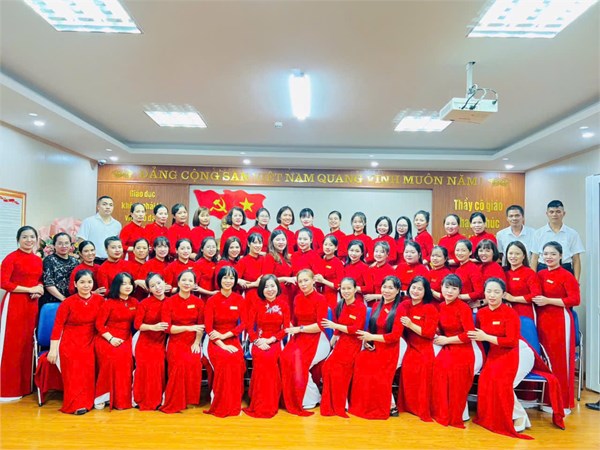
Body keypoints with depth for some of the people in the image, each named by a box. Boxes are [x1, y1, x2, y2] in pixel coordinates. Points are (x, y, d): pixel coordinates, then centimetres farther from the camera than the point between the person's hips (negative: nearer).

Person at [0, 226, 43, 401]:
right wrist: (30, 289, -14)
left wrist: (39, 289, -2)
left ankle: (25, 386, 22)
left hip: (32, 305, 6)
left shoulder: (38, 260, 11)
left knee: (28, 343, 11)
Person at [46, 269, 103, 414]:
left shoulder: (99, 300, 2)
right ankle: (75, 404, -11)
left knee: (88, 365, -23)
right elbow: (57, 326, -5)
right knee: (74, 367, -23)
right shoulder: (68, 303, -4)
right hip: (70, 342, -1)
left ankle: (86, 401, -8)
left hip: (89, 342, 2)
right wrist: (53, 349, -9)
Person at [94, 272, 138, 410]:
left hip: (124, 339, 3)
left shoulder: (134, 303, 9)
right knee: (112, 359, -33)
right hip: (106, 339, -3)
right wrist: (111, 338, -16)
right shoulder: (109, 303, -2)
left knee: (126, 357, -30)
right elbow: (99, 324, -4)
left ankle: (121, 398, -15)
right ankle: (102, 396, -13)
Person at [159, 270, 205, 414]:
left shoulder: (198, 302, 4)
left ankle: (190, 399, -4)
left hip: (192, 342, 2)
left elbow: (200, 326, 7)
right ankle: (174, 403, -10)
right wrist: (187, 328, -16)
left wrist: (197, 343, -6)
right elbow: (167, 327, -7)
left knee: (195, 363, -25)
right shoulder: (169, 302, -1)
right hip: (176, 341, -2)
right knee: (180, 363, -28)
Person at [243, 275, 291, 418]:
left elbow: (286, 328, 0)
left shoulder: (283, 305, 5)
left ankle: (269, 404, -21)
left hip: (275, 341, -1)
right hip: (259, 341, 1)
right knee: (261, 357, -32)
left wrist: (270, 340, -13)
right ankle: (259, 404, -20)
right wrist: (258, 341, -15)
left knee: (269, 358, -33)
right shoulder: (257, 305, 8)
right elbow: (250, 327, 3)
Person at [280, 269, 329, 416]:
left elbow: (320, 326, -11)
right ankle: (292, 399, -1)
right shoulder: (297, 298, 10)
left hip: (316, 339, -5)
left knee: (298, 359, -25)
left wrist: (300, 329, -13)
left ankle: (310, 399, -3)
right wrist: (291, 328, -3)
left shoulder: (320, 299, -7)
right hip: (299, 337, 5)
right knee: (285, 357, -19)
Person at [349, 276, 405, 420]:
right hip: (372, 348, 5)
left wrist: (371, 337, -13)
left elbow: (395, 336, -14)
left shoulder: (399, 309, -9)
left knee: (380, 379, -8)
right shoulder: (376, 306, 10)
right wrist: (366, 340, -6)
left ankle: (390, 407, 17)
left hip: (388, 350, -5)